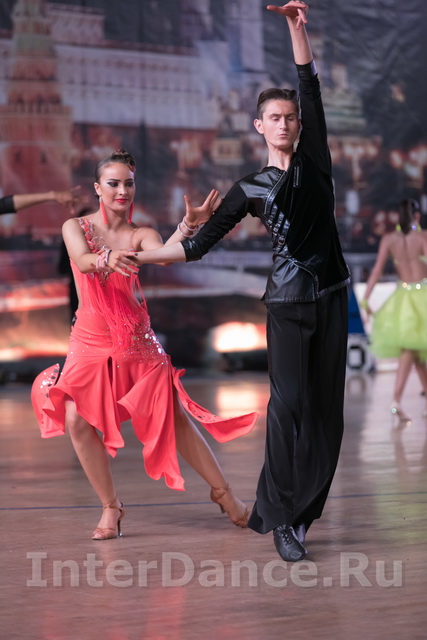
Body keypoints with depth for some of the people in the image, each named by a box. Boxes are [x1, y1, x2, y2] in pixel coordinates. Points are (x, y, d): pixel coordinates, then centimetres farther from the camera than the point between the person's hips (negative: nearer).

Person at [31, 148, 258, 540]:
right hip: (91, 341, 0)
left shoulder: (141, 236, 1)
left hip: (137, 343, 0)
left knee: (175, 417, -2)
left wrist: (190, 224, -41)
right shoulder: (76, 227, 1)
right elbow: (83, 261, -21)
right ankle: (110, 507, 3)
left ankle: (223, 492, 12)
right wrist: (107, 258, -44)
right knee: (78, 419, -13)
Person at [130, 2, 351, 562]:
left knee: (326, 407, 1)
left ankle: (301, 512, 7)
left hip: (331, 298, 2)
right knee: (290, 402, -13)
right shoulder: (249, 190, 6)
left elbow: (311, 88, 1)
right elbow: (198, 245, 4)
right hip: (287, 305, -2)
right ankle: (281, 519, -9)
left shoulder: (315, 160, 10)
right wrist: (136, 256, -4)